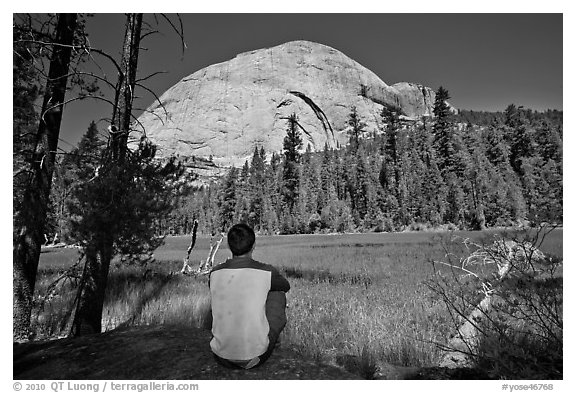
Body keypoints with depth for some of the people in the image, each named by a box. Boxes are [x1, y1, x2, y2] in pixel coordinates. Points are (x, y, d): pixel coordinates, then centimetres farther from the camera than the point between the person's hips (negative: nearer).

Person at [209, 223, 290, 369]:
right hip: (255, 357, -3)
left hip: (222, 357, 3)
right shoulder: (267, 272, -11)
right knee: (278, 294, 13)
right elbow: (286, 286, 13)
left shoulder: (214, 273, -3)